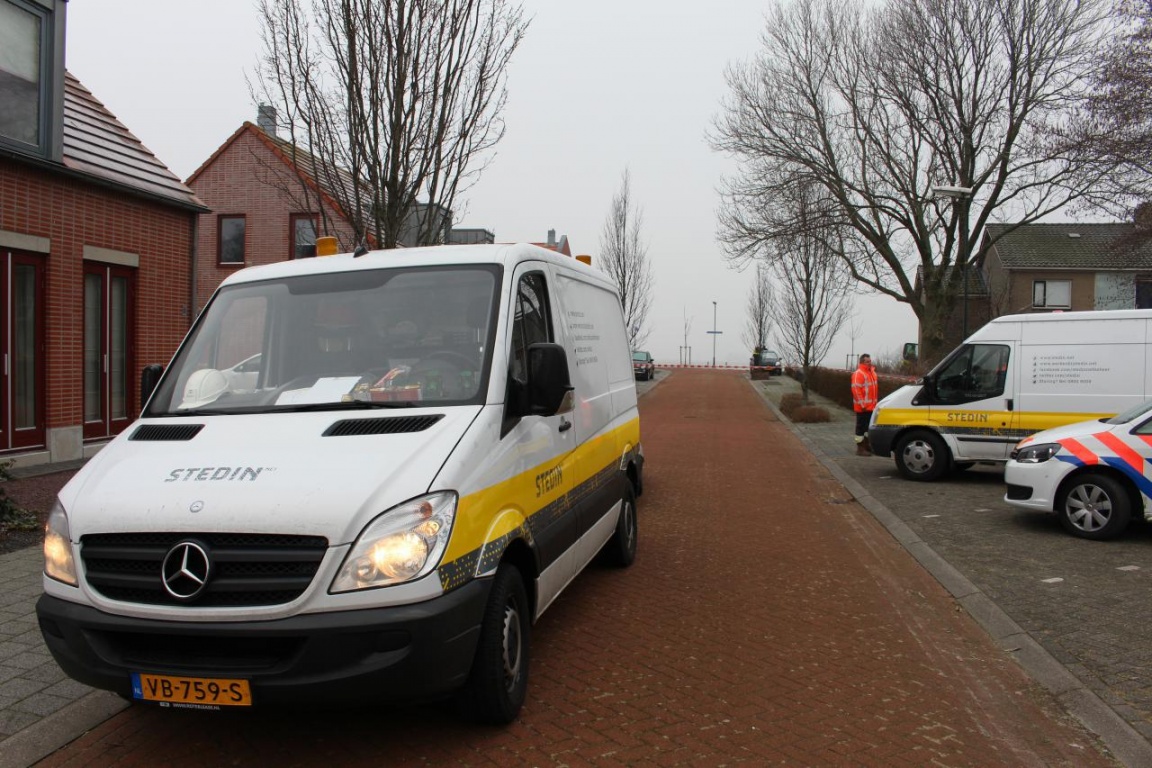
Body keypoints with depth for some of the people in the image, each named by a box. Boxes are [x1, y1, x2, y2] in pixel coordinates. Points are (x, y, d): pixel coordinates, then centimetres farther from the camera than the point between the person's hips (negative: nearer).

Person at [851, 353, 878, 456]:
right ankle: (860, 448, -1)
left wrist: (876, 400, 20)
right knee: (861, 427, -5)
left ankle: (867, 445, 30)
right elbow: (855, 389, -21)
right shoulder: (858, 373, -15)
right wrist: (862, 404, -22)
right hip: (862, 407, -9)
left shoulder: (872, 372, 14)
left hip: (871, 406, 9)